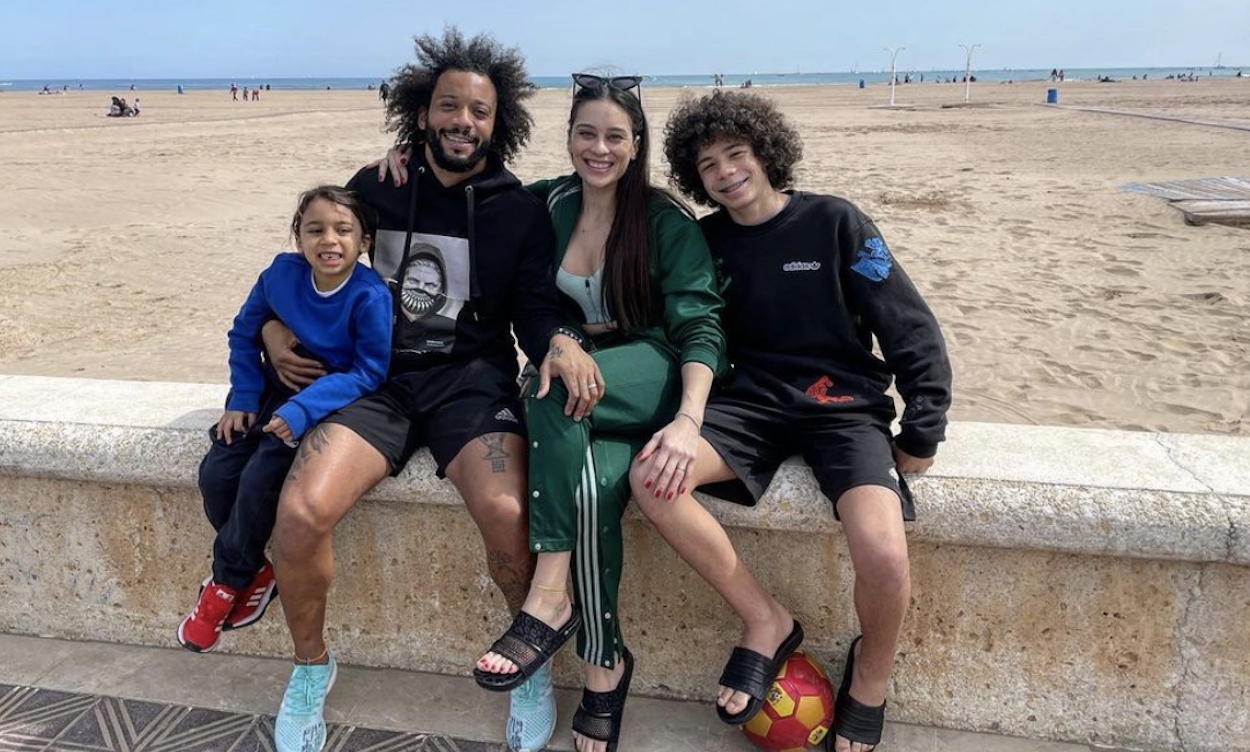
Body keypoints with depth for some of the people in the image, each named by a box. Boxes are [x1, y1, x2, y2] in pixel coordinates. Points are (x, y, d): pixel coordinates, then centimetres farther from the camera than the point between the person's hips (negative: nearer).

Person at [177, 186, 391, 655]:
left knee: (261, 479, -21)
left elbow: (369, 372, -20)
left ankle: (227, 580, 5)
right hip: (276, 392, 5)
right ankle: (254, 572, 11)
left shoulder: (370, 296, -22)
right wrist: (242, 398, 0)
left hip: (331, 401, -5)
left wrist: (302, 409, -28)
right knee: (216, 472, -10)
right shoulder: (282, 273, -8)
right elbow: (244, 333, 7)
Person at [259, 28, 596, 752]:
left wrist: (561, 342, -21)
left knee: (507, 512, -30)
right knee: (302, 511, -23)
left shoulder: (522, 211, 5)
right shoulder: (372, 188, 8)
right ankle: (311, 665, 8)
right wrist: (276, 328, 1)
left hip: (472, 379, -1)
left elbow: (534, 307, 3)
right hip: (375, 377, 2)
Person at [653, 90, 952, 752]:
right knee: (649, 477, -26)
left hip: (845, 405, -3)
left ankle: (871, 672, 7)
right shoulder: (706, 241, 10)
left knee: (883, 556, -29)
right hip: (753, 400, 3)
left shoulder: (834, 221, 1)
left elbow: (912, 331, 0)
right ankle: (766, 621, -7)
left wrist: (921, 434, -5)